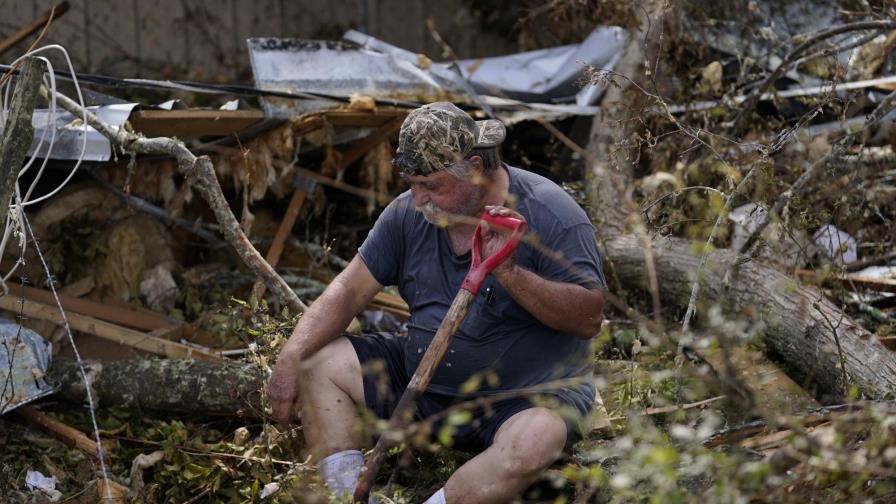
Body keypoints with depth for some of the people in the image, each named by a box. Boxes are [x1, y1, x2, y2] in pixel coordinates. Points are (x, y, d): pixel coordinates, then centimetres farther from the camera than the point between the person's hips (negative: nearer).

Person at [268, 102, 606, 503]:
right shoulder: (409, 212, 0)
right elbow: (349, 290, 1)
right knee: (319, 364, -6)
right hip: (424, 380, 6)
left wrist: (510, 274, -34)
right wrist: (291, 358, -13)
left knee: (535, 441, -38)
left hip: (529, 395, -5)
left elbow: (589, 318, -21)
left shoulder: (551, 216, -16)